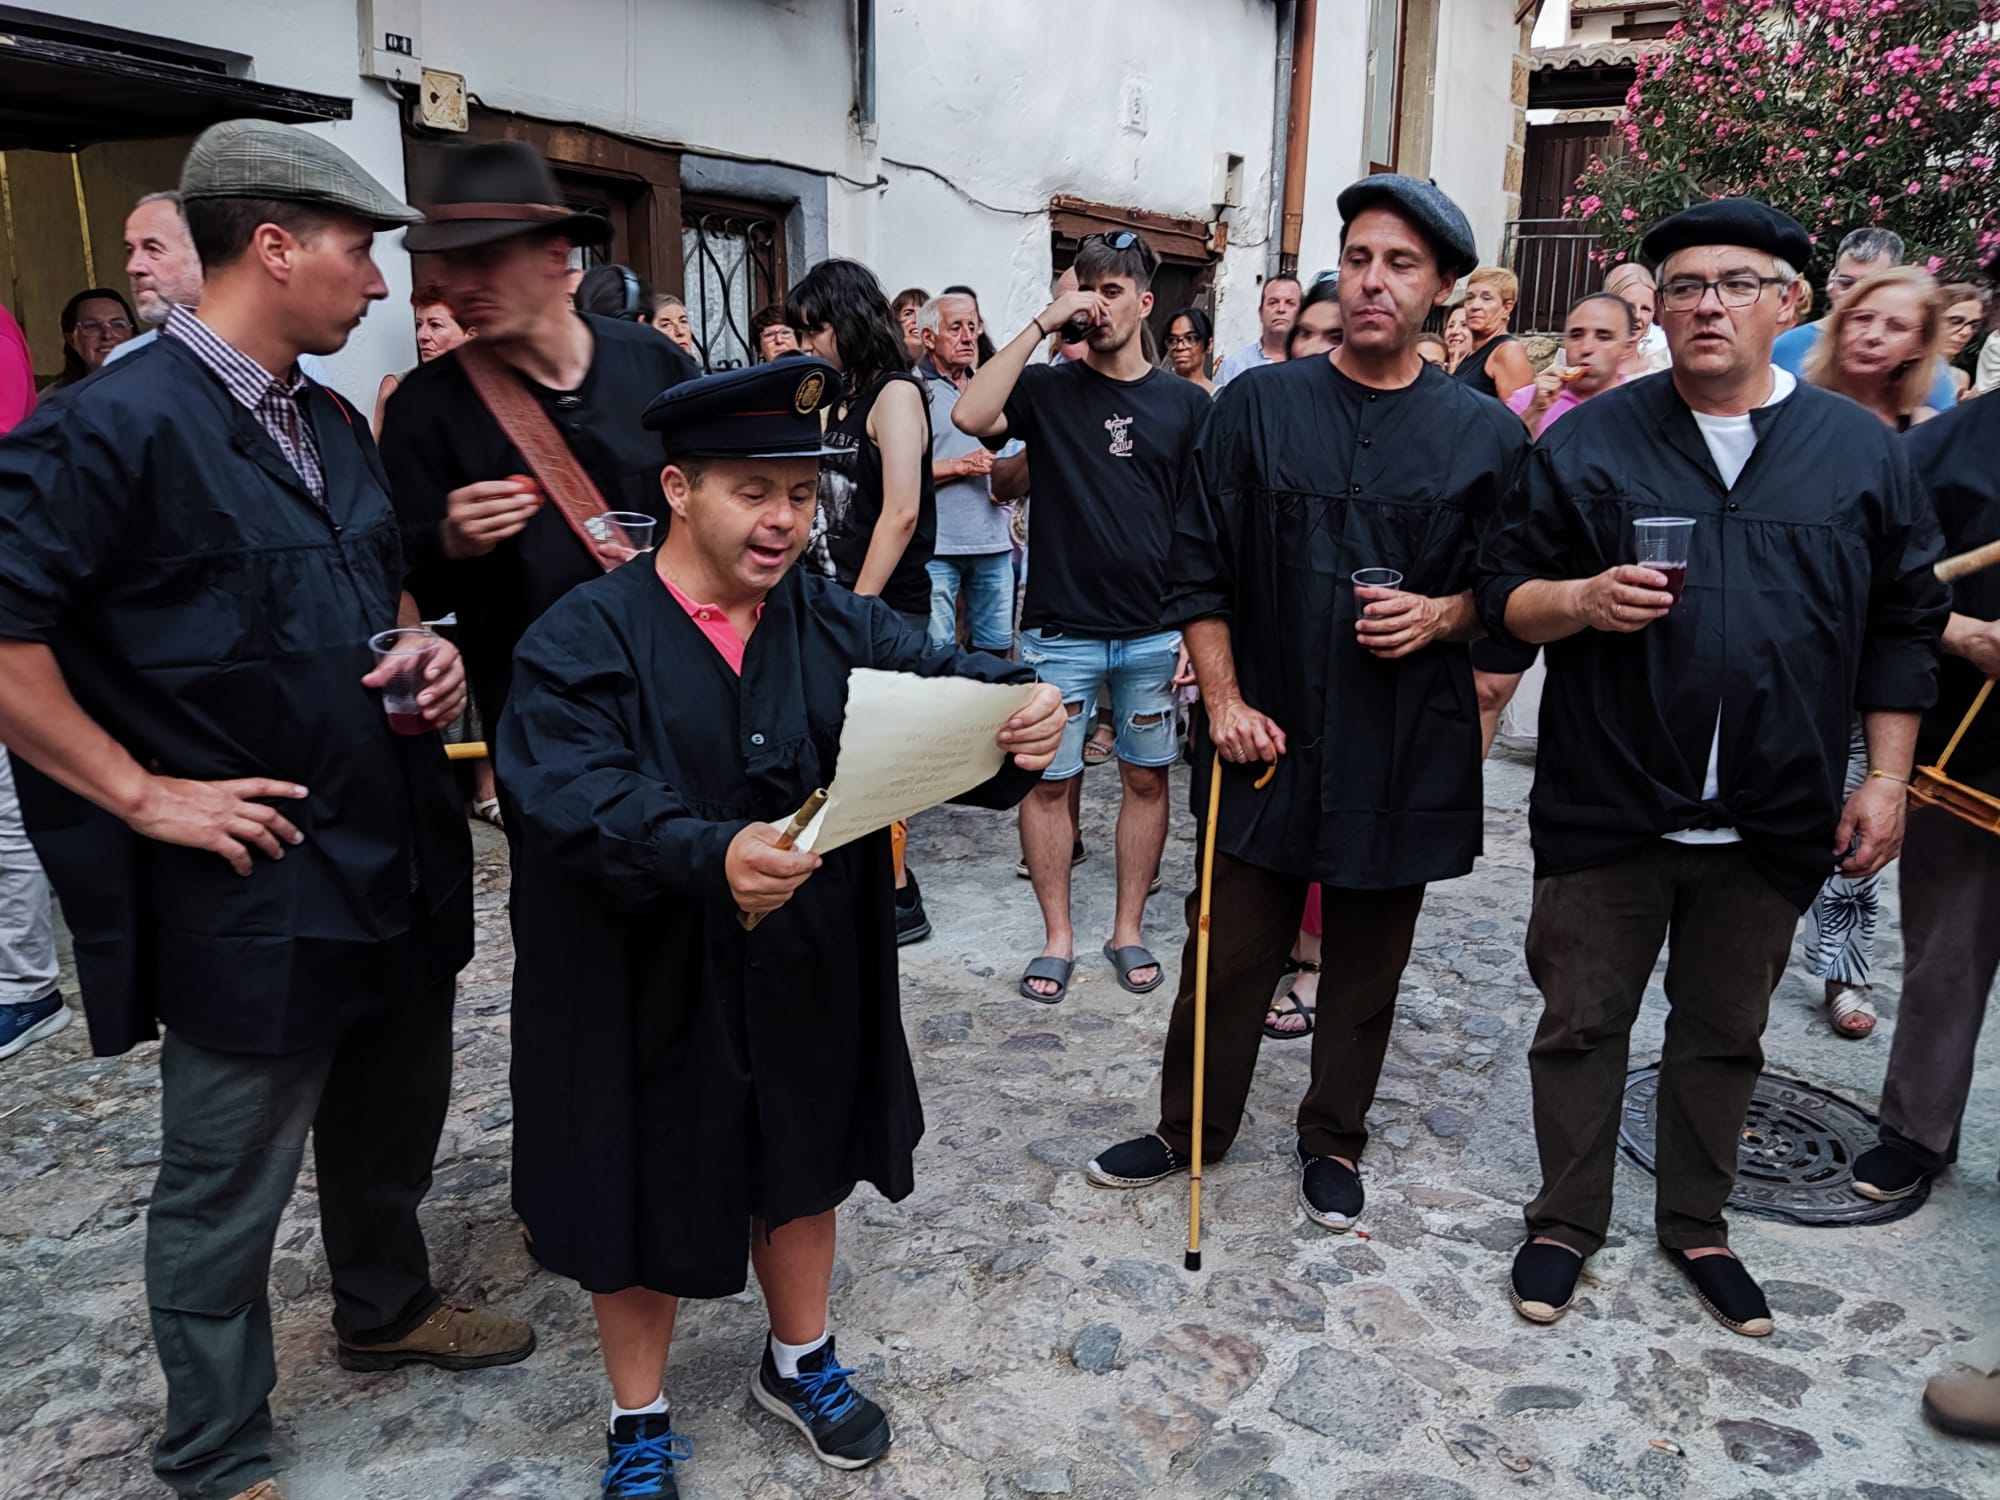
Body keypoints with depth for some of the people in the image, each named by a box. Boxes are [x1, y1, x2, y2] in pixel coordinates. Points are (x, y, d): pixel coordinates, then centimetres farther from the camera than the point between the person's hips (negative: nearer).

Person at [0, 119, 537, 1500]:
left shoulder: (334, 426, 10)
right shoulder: (119, 426, -16)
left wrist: (427, 655, 2)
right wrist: (142, 794, -17)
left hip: (399, 856, 8)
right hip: (253, 887, -7)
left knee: (392, 1120, 24)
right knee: (228, 1188, 10)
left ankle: (387, 1309, 50)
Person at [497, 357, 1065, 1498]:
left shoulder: (837, 623, -2)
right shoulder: (585, 641, -13)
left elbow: (945, 677, -14)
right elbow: (577, 793, -27)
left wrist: (1022, 711, -37)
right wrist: (708, 854, -45)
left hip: (807, 981, 4)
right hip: (651, 989, -3)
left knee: (801, 1168, 22)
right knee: (645, 1194, 14)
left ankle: (801, 1361, 49)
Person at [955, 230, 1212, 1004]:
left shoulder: (1186, 403, 5)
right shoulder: (1047, 388, 2)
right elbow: (970, 416, -19)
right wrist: (1042, 322, -16)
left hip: (1156, 634, 1)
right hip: (1059, 629, -1)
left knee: (1147, 778, 9)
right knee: (1047, 782, 4)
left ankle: (1127, 930, 24)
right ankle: (1057, 937, 18)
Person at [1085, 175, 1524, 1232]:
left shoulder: (1485, 434, 2)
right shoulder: (1258, 409, 2)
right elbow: (1199, 571, 2)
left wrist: (1445, 613, -12)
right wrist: (1224, 700, -5)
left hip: (1405, 749, 0)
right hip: (1267, 736, 0)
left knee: (1367, 964, 13)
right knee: (1229, 950, 8)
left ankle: (1333, 1140, 33)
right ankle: (1192, 1129, 29)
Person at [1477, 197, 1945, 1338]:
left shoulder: (1864, 451, 5)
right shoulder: (1591, 441, 0)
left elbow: (1904, 627, 8)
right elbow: (1506, 591, 0)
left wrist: (1886, 779, 4)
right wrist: (1581, 600, -21)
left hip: (1772, 820, 2)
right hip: (1607, 807, -1)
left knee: (1726, 1034, 16)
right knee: (1582, 1024, 8)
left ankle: (1696, 1224, 35)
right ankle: (1568, 1221, 27)